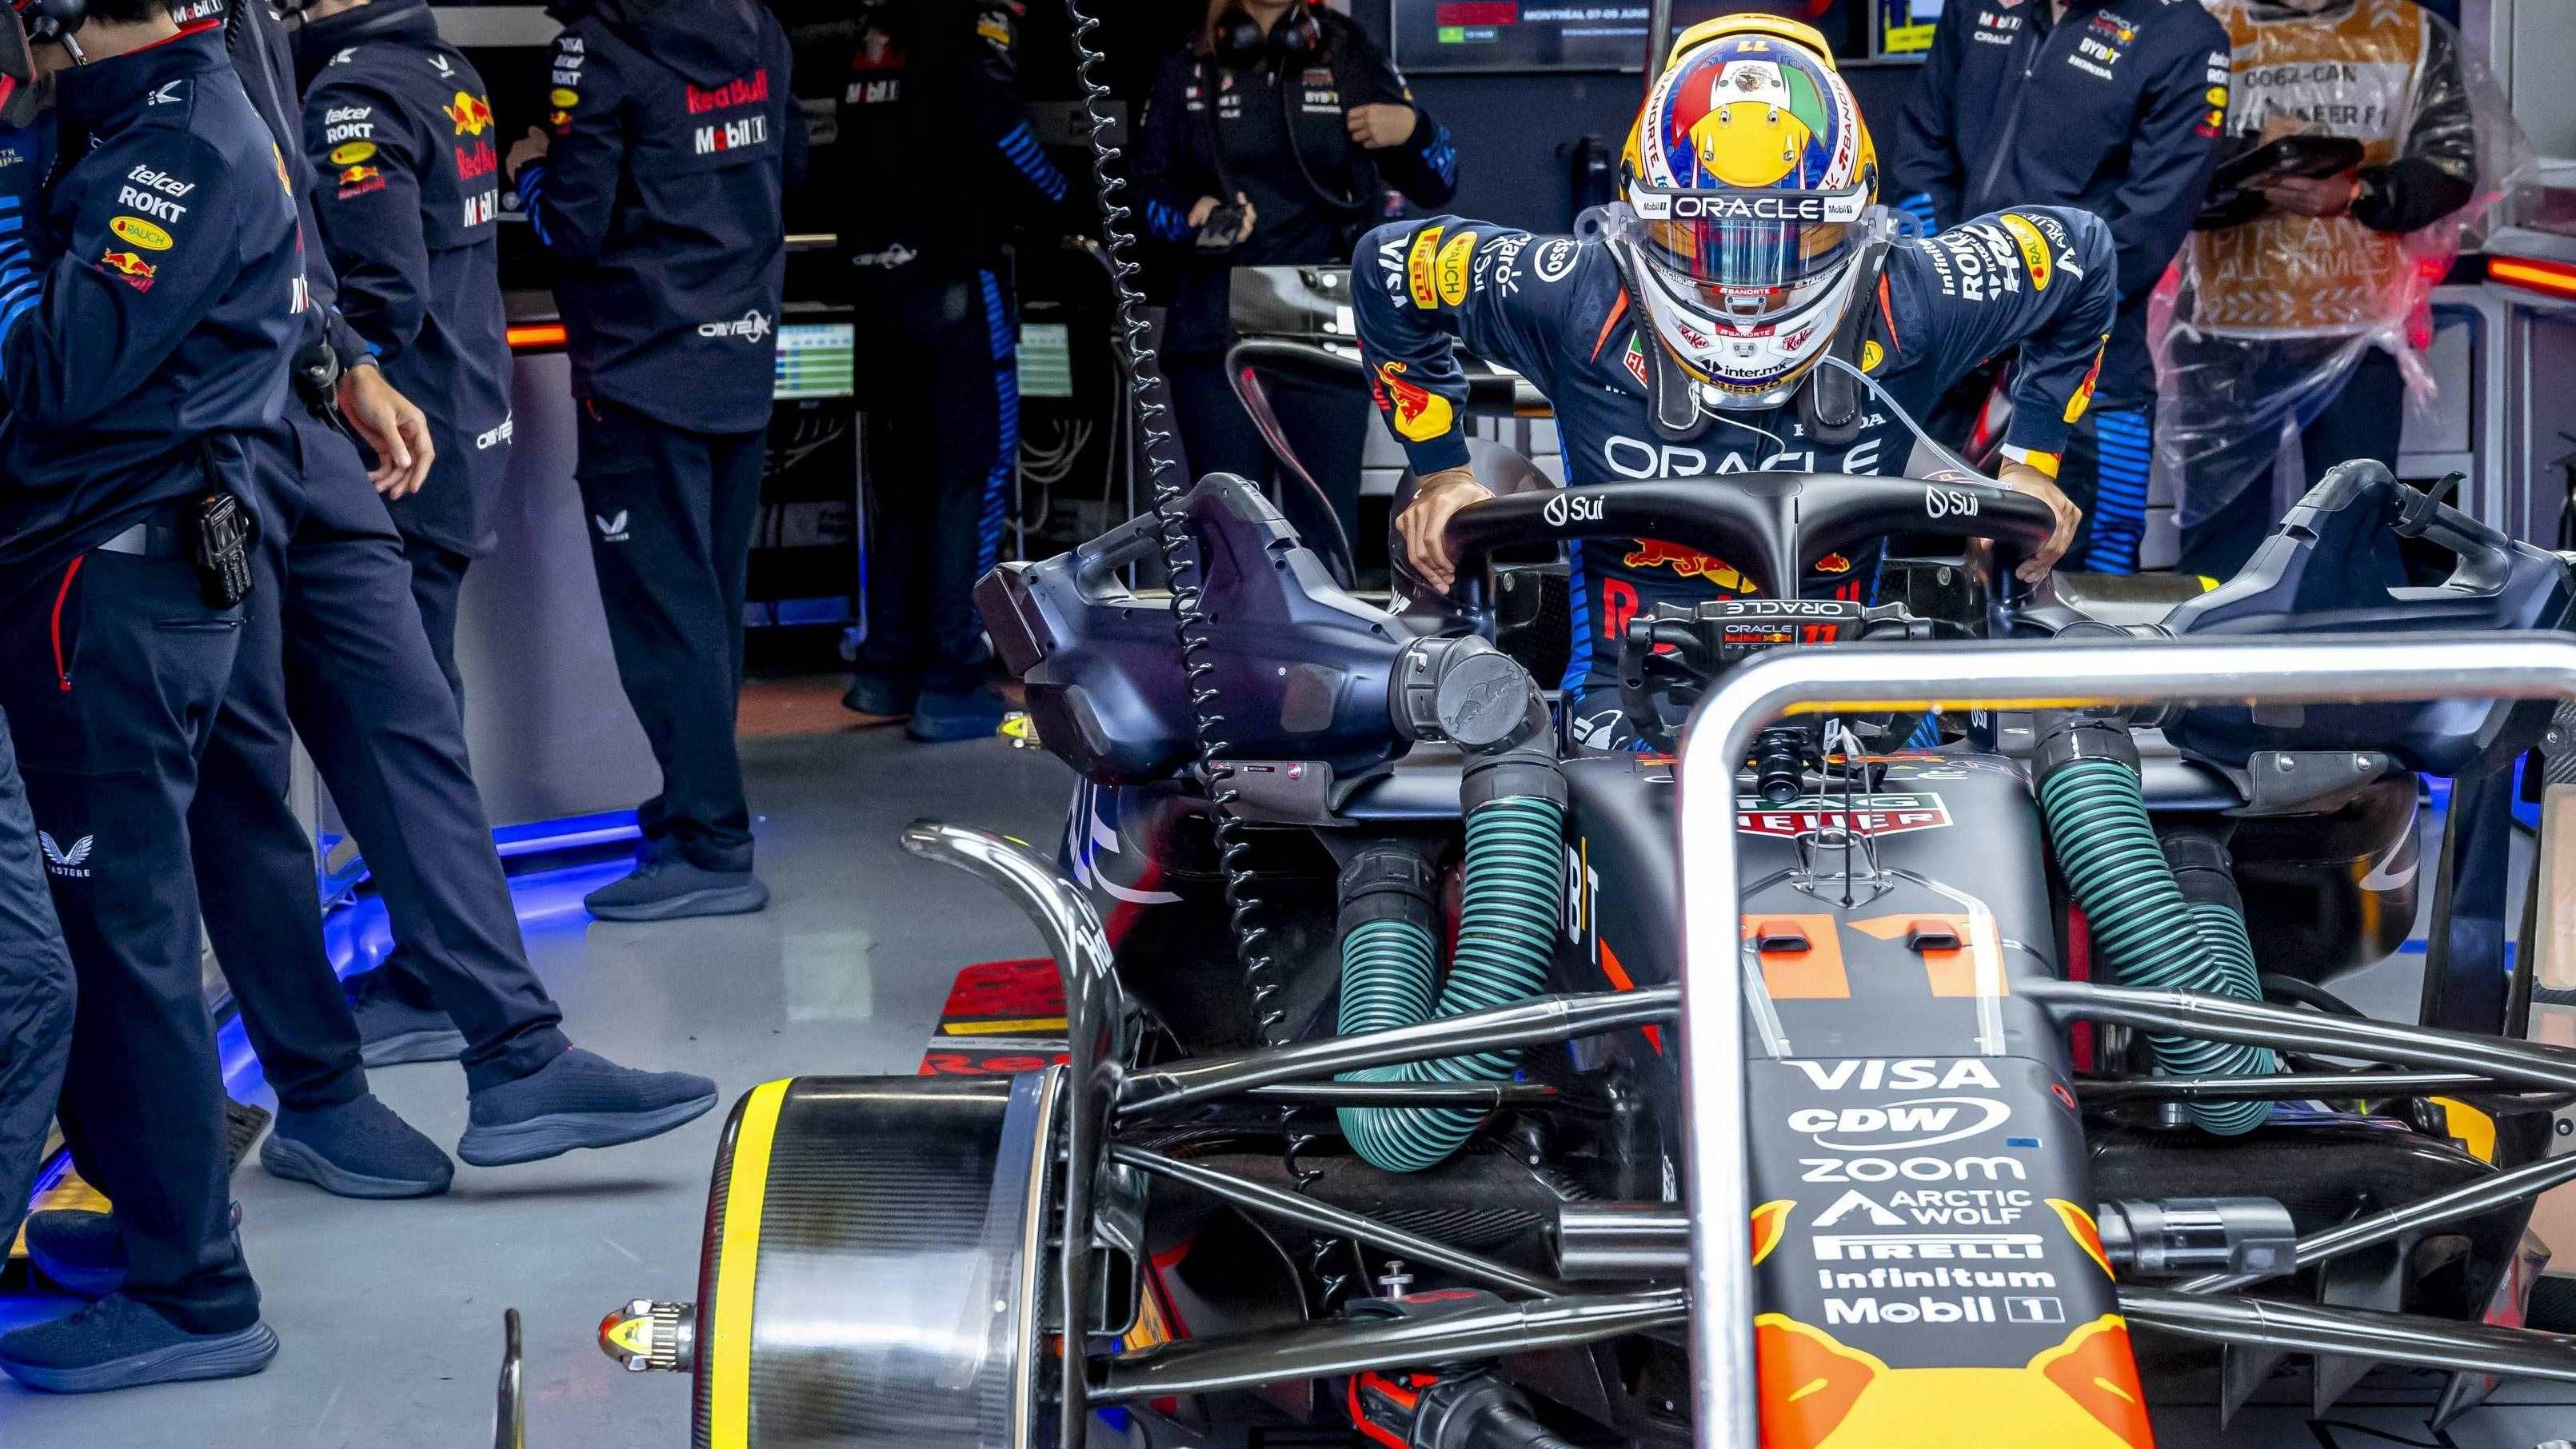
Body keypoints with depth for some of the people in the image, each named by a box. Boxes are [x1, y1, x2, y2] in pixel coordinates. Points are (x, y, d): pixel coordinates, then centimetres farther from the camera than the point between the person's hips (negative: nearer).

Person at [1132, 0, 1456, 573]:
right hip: (1217, 333, 1)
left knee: (1325, 532, -2)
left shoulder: (1354, 57, 5)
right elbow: (1146, 192, 11)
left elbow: (1436, 186, 9)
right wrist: (1191, 217, -10)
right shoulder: (1187, 69, 7)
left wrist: (1413, 129, -12)